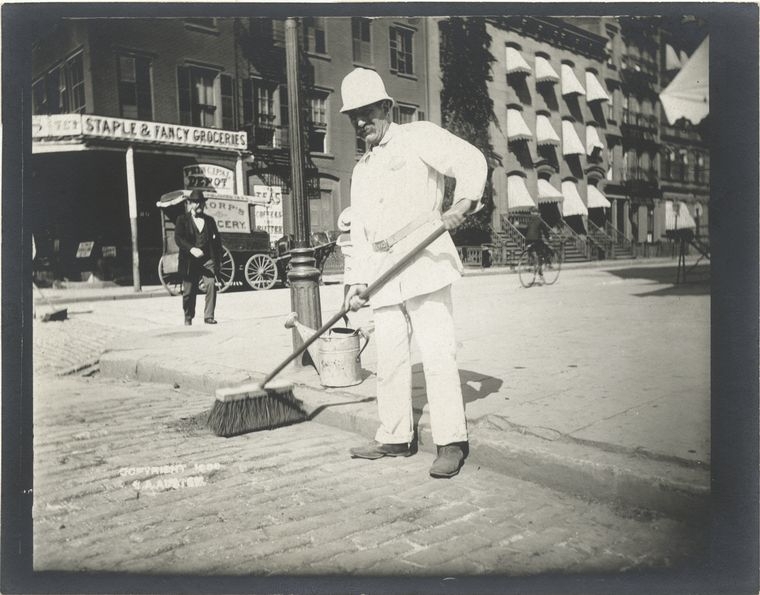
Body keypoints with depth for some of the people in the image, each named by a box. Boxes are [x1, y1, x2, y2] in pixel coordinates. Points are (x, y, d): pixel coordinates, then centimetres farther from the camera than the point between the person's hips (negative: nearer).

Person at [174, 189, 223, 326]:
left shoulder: (210, 220, 16)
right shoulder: (182, 219, 7)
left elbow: (217, 239, 17)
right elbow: (178, 238, -6)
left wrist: (217, 258, 7)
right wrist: (192, 249, -21)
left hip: (208, 260, 2)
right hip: (190, 261, -1)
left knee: (211, 285, -15)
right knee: (189, 290, 4)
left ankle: (208, 316, -7)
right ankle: (188, 317, 22)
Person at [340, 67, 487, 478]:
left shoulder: (418, 137, 5)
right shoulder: (361, 171, 24)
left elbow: (470, 160, -8)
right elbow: (359, 232, 20)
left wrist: (463, 201, -26)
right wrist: (357, 281, 10)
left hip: (425, 260, -7)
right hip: (383, 271, 7)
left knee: (436, 352, -10)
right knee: (389, 357, 8)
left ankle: (452, 442, -4)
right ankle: (395, 437, 18)